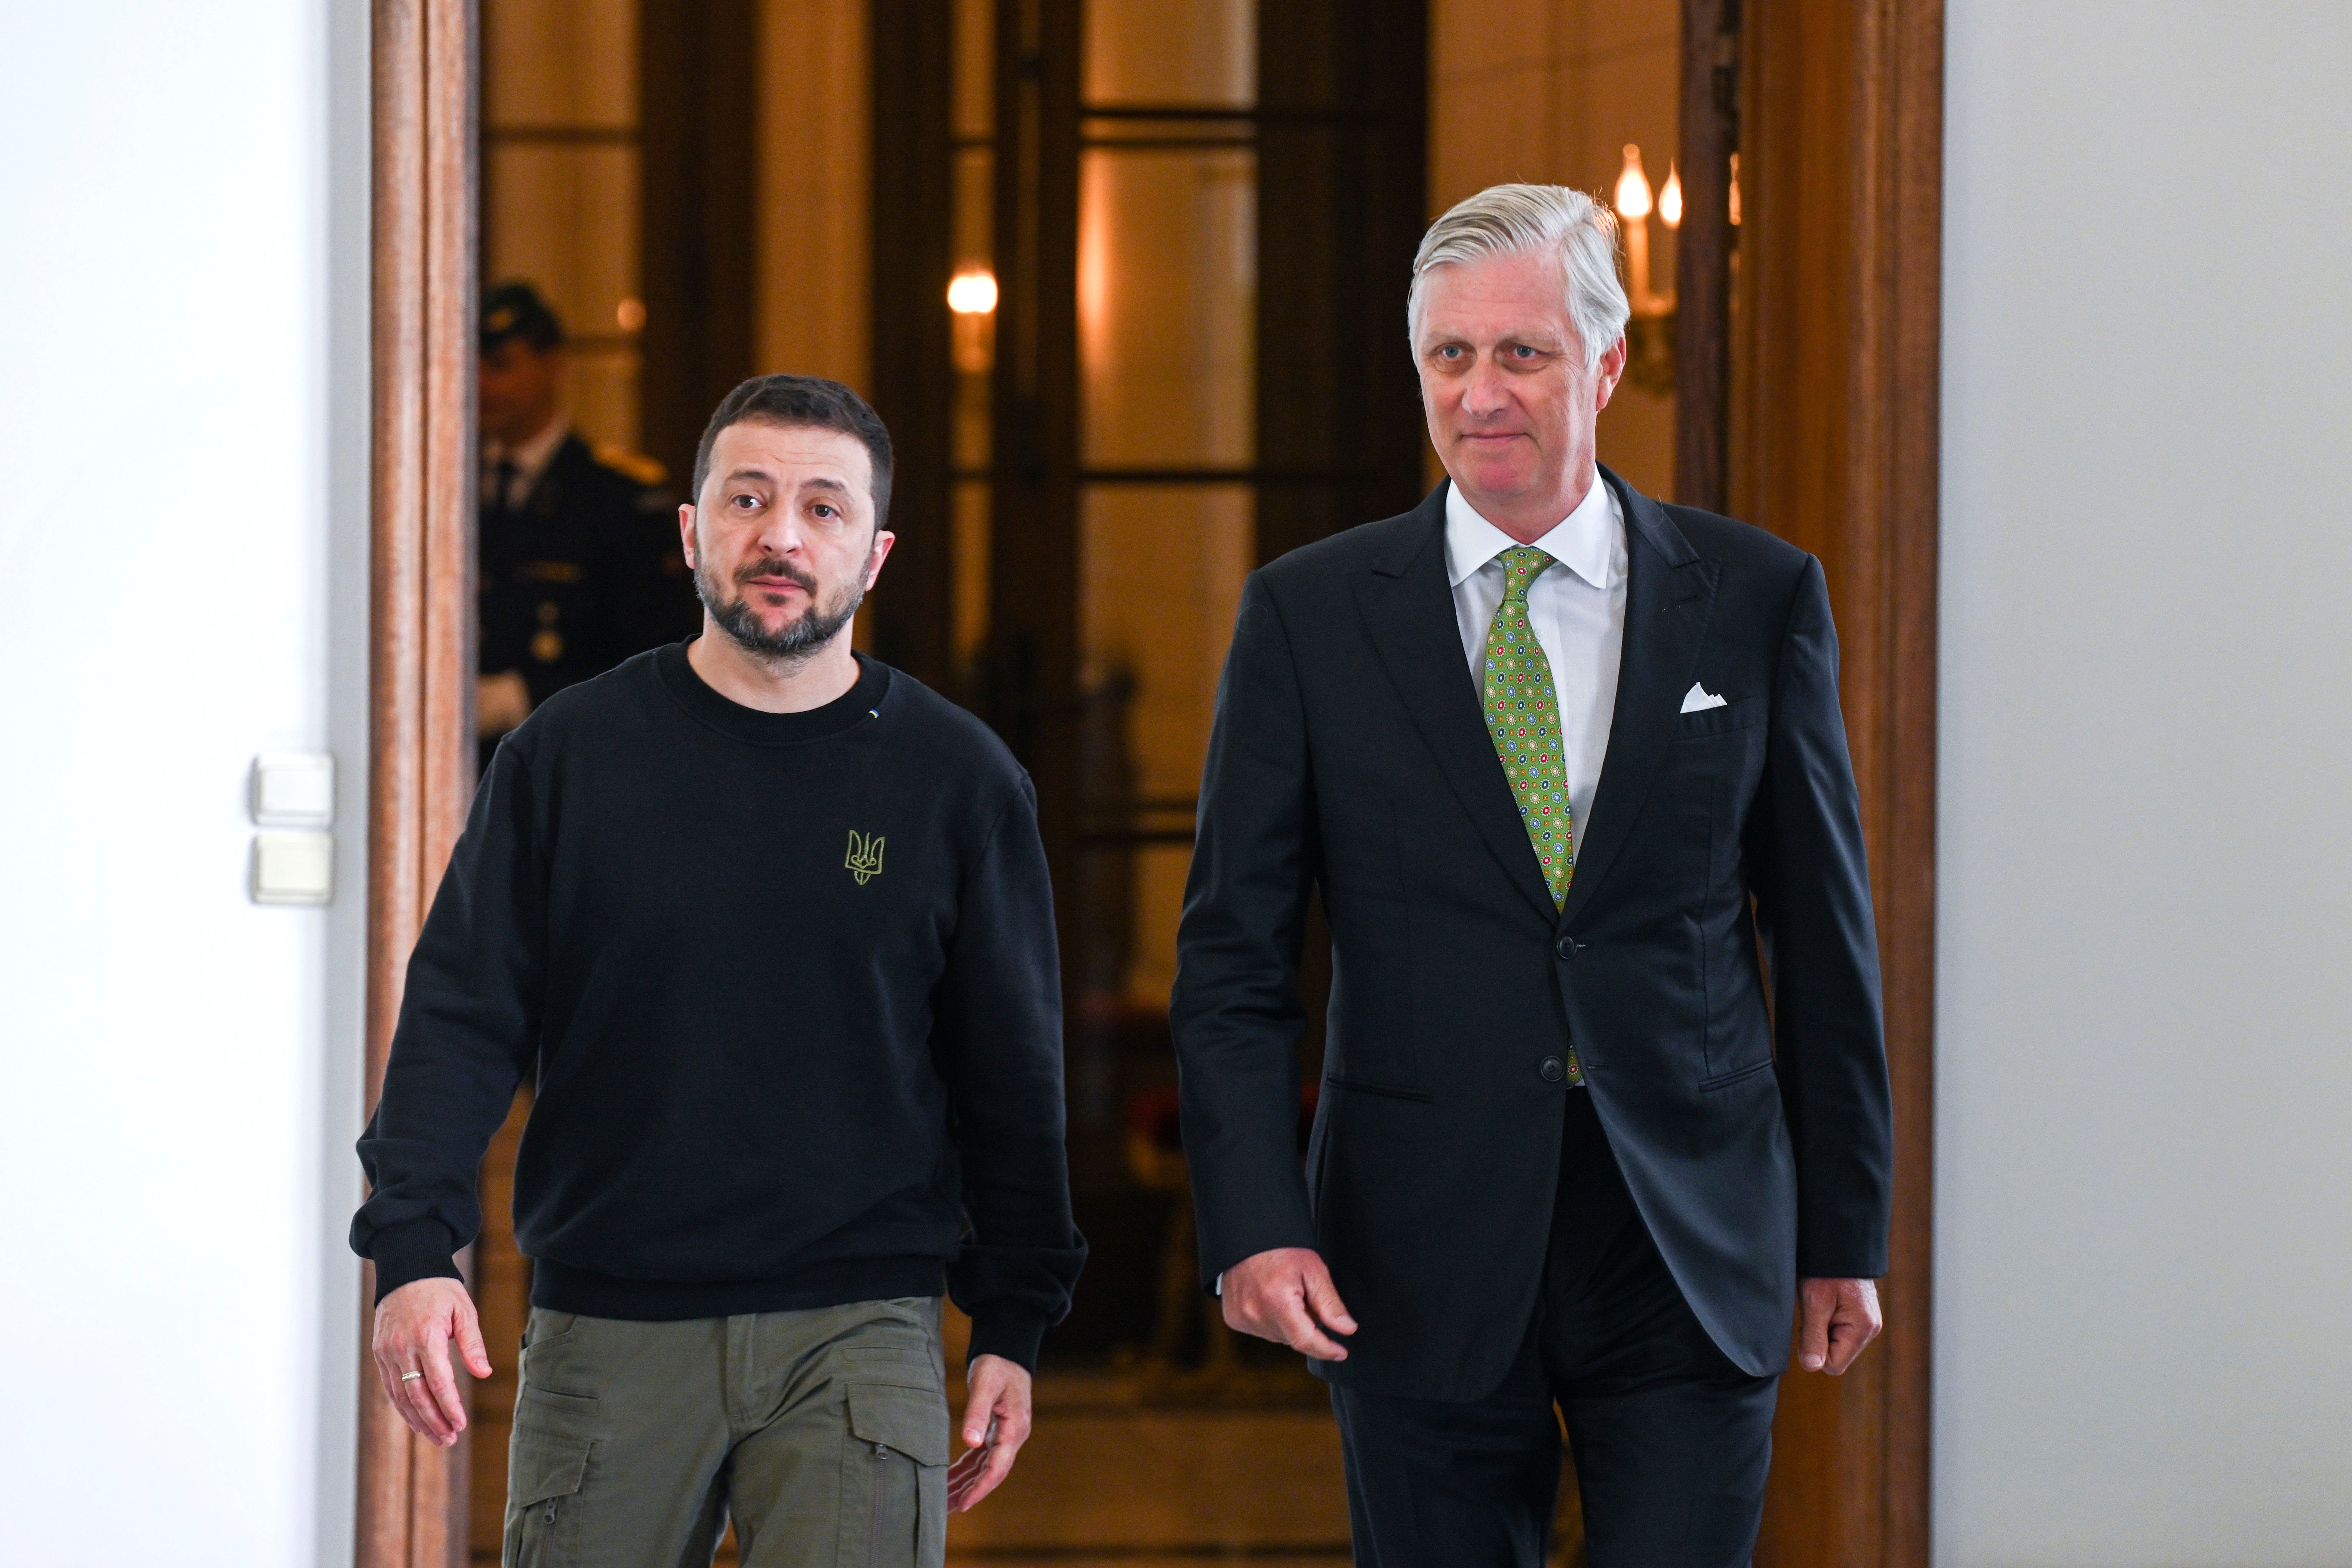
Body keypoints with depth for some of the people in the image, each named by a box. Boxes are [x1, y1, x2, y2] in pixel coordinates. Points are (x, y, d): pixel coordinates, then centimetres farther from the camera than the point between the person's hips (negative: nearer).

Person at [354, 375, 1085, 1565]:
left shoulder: (959, 781, 5)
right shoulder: (568, 754, 5)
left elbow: (1011, 1075, 9)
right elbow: (460, 1019, 3)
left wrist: (1012, 1327, 6)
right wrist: (413, 1250, -10)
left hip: (858, 1332, -1)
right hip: (606, 1327, 1)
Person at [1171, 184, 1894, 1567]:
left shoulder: (1758, 599, 4)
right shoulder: (1308, 616, 3)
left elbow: (1825, 939, 8)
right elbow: (1235, 956, 2)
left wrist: (1845, 1232, 7)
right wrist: (1255, 1224, -9)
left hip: (1693, 1252, 0)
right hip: (1423, 1268, 0)